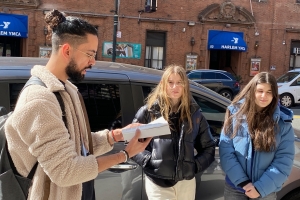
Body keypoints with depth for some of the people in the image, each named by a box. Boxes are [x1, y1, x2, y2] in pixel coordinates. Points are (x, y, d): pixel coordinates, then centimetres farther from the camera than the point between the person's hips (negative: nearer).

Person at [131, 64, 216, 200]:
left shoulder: (194, 113, 8)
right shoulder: (149, 111, -1)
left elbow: (208, 148, 15)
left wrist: (196, 165, 1)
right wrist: (147, 160, -9)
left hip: (186, 182, 3)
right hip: (157, 183, -3)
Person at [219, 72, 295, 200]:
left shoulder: (282, 122, -5)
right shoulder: (235, 113, -5)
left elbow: (284, 160, -8)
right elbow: (225, 150, -9)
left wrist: (260, 187, -16)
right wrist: (242, 181, -16)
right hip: (234, 188, 0)